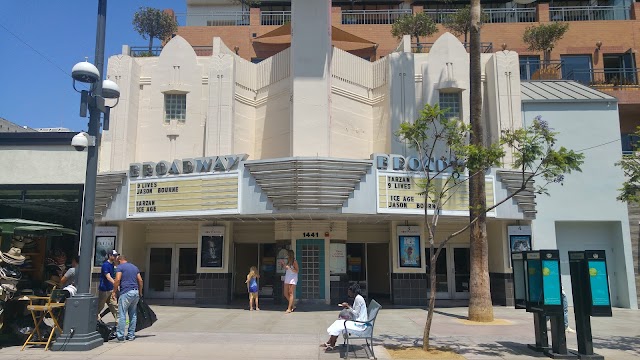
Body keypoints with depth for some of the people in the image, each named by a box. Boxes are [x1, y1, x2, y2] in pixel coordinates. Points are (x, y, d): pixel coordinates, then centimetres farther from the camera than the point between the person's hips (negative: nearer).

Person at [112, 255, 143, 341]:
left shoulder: (120, 267, 1)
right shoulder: (135, 267, 19)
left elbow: (117, 280, -12)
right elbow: (140, 280, 16)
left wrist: (114, 291, -5)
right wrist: (140, 293, 23)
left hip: (126, 293, -6)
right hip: (136, 292, 6)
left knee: (122, 315, -2)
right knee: (133, 315, 10)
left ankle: (120, 335, -3)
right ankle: (131, 335, 14)